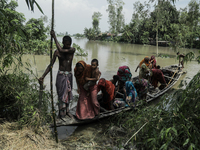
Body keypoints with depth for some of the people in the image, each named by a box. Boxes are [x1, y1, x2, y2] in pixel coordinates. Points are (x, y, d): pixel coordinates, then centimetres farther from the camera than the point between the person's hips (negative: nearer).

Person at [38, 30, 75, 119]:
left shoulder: (72, 50, -4)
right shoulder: (57, 52, -5)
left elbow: (61, 50, -23)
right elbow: (51, 65, -4)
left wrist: (54, 37, -20)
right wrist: (43, 76, -11)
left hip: (69, 75, 2)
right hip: (61, 75, -2)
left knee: (68, 94, 13)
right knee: (62, 94, -2)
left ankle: (67, 111, 30)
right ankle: (61, 113, 10)